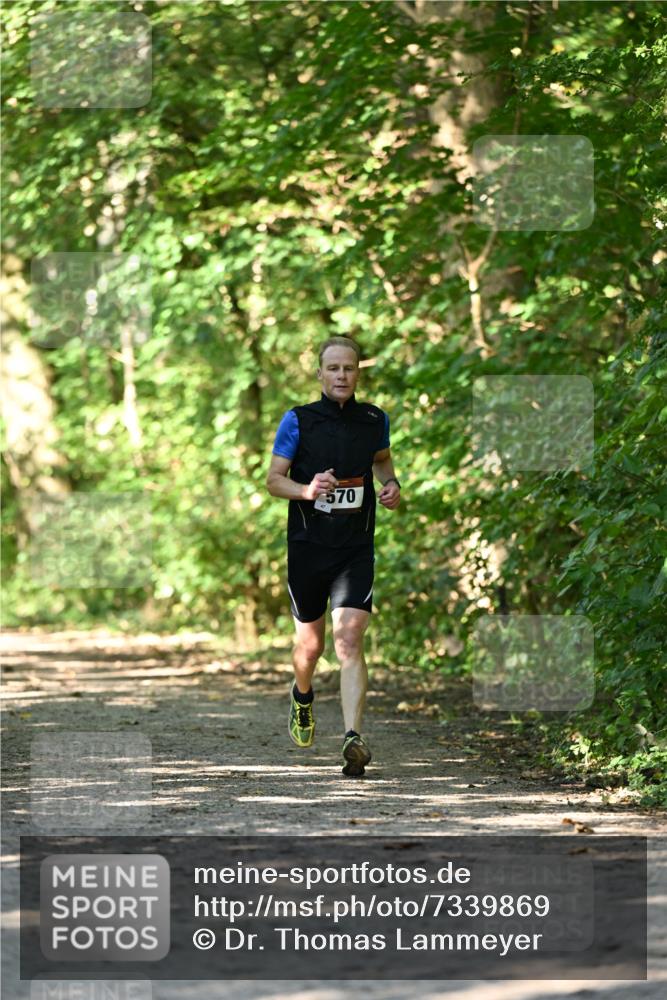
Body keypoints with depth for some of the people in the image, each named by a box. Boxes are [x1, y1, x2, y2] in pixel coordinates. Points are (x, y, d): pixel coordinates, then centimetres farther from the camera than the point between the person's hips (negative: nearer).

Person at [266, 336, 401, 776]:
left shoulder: (374, 420, 3)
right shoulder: (298, 420, -4)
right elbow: (274, 479, -2)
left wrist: (392, 486, 4)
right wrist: (307, 490, -21)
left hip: (356, 551, 0)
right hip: (307, 548, 0)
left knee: (349, 641, -16)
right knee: (311, 644, 14)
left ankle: (353, 737, -25)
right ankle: (303, 695, 48)